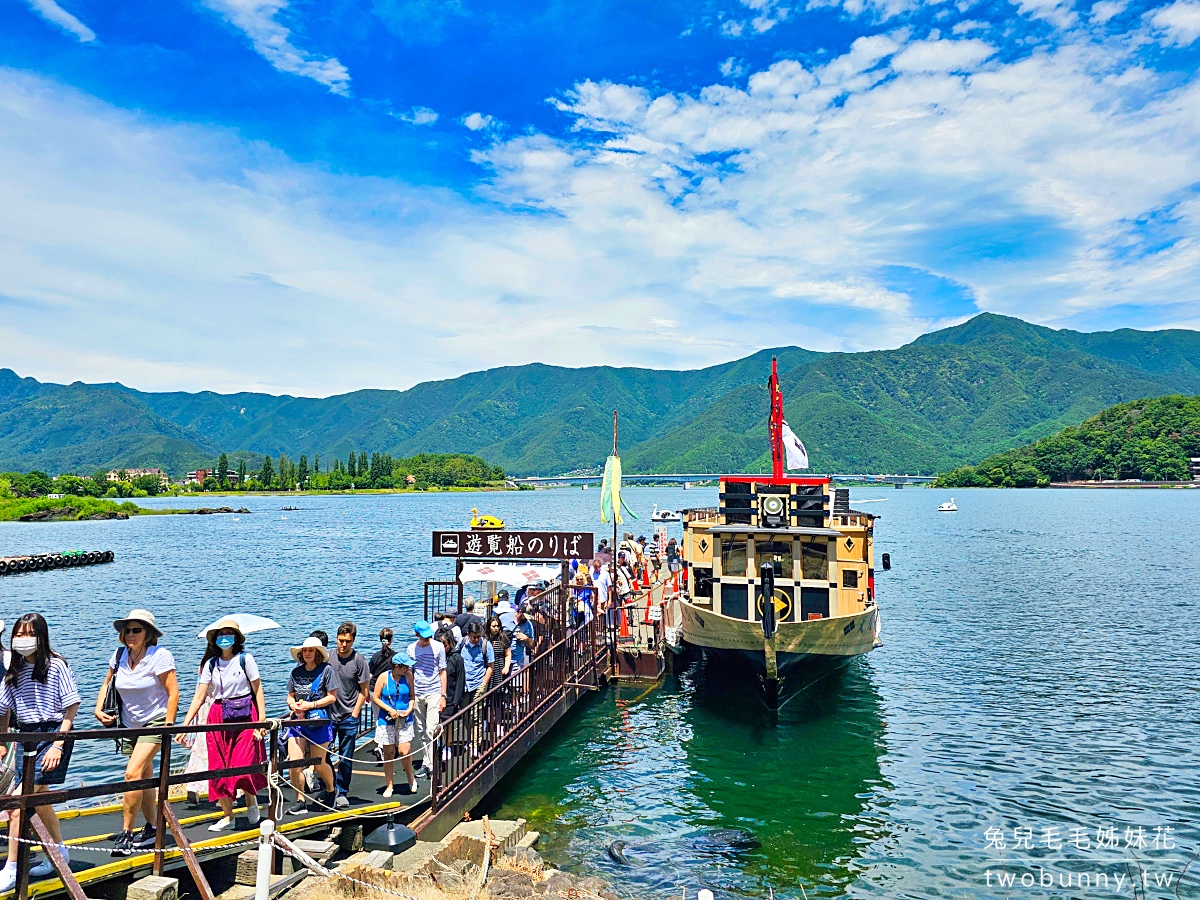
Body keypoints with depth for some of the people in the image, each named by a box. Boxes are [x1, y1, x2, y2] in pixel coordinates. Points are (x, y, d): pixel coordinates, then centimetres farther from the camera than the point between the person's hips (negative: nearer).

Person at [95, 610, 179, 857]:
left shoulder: (159, 655, -16)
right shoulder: (119, 655, 0)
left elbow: (173, 692, -16)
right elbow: (107, 683, 17)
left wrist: (168, 726, -19)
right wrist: (99, 709, 2)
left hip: (155, 722, -6)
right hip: (129, 724, 6)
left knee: (133, 773, -18)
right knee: (144, 778, 14)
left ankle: (126, 834, -8)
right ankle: (151, 830, 27)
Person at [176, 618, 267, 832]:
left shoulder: (245, 659, -4)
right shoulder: (211, 663, 6)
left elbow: (258, 690, -2)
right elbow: (199, 697, 5)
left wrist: (262, 720, -8)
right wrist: (185, 725, -2)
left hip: (244, 716, -4)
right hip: (218, 718, 4)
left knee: (244, 765, -9)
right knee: (219, 768, 4)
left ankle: (251, 802, 20)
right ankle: (228, 816, 19)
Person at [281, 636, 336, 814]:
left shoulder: (326, 670, -4)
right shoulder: (296, 672, 9)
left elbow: (332, 697, -5)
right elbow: (290, 697, 15)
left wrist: (311, 705, -14)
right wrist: (294, 705, -7)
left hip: (319, 721, -4)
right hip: (298, 721, 4)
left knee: (319, 764, 4)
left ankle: (331, 790, 32)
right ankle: (300, 801, 8)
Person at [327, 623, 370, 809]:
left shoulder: (359, 660, -6)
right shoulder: (328, 657, 0)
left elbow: (364, 690, -1)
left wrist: (355, 714, -5)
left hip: (349, 717, -2)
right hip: (328, 715, 2)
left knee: (346, 758, 6)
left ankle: (342, 793, 20)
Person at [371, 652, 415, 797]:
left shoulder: (408, 676, -1)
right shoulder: (384, 677, -7)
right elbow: (375, 697, -2)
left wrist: (410, 709, -6)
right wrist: (390, 710, -13)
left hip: (405, 720, 1)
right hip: (386, 720, -1)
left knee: (404, 751, -8)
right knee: (388, 753, 7)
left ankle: (411, 778, 18)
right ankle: (389, 786, 23)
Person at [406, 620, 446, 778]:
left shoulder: (438, 647, -4)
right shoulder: (411, 649, 3)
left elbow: (442, 672, 0)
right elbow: (409, 673, 13)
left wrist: (443, 696, -3)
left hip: (434, 693, -3)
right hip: (417, 694, 3)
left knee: (430, 730, -11)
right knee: (421, 731, 10)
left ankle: (430, 764, -5)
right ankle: (426, 762, 21)